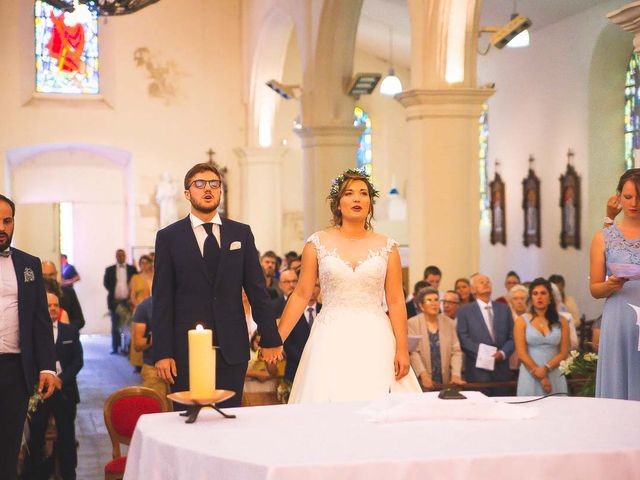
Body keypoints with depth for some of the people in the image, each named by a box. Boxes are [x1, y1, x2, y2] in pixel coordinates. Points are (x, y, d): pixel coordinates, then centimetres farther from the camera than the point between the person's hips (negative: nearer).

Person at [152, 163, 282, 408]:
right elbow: (162, 299, 0)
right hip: (186, 350, -1)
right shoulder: (169, 237, 3)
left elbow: (257, 289, 8)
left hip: (233, 350, 2)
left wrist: (270, 339, 4)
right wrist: (162, 353, -6)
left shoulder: (241, 233, 9)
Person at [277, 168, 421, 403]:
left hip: (375, 341, 1)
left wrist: (402, 349, -4)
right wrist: (276, 340, -1)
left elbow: (396, 302, 3)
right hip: (331, 339, 0)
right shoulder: (318, 243, 4)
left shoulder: (387, 246, 6)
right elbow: (300, 296, 4)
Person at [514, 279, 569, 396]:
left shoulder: (561, 322, 8)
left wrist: (546, 369, -13)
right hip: (530, 377, -1)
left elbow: (564, 352, 2)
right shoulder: (522, 321, 4)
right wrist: (541, 378, -10)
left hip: (555, 377, 1)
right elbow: (521, 353, -4)